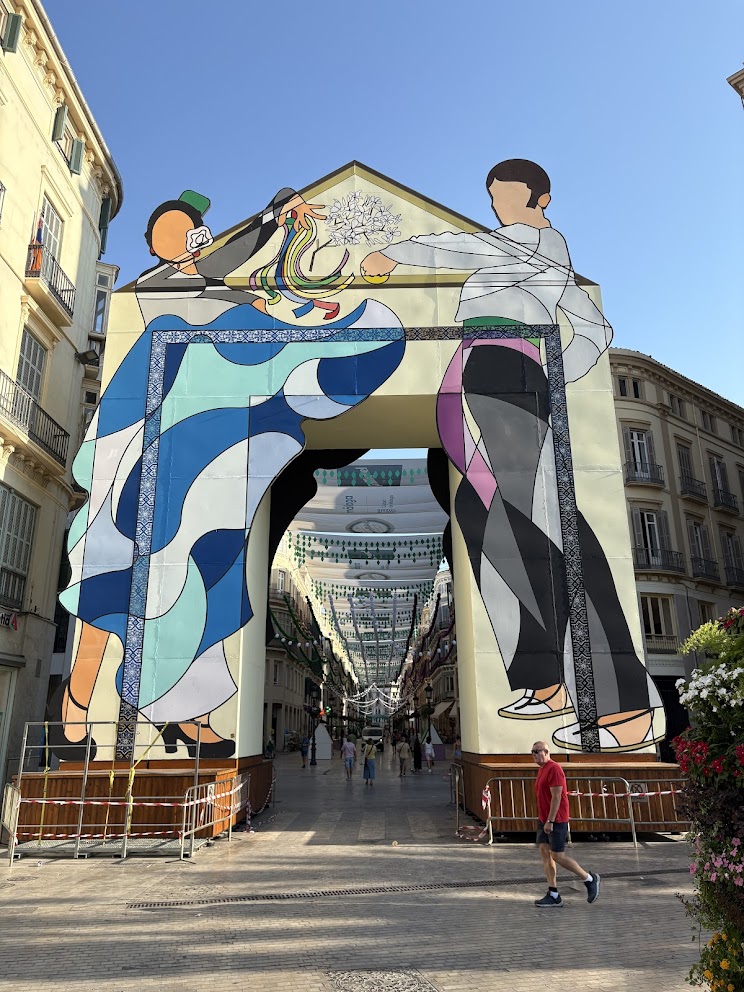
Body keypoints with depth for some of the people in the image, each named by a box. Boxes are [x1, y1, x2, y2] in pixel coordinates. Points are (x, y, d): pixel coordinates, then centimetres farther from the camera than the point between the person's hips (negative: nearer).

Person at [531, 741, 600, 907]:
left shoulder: (554, 769, -17)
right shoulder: (541, 769, 13)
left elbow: (556, 797, -21)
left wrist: (550, 821, -23)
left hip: (555, 821, -9)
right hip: (543, 819, 9)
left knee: (557, 856, -4)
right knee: (544, 853, 5)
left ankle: (590, 879, 14)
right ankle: (553, 896, 11)